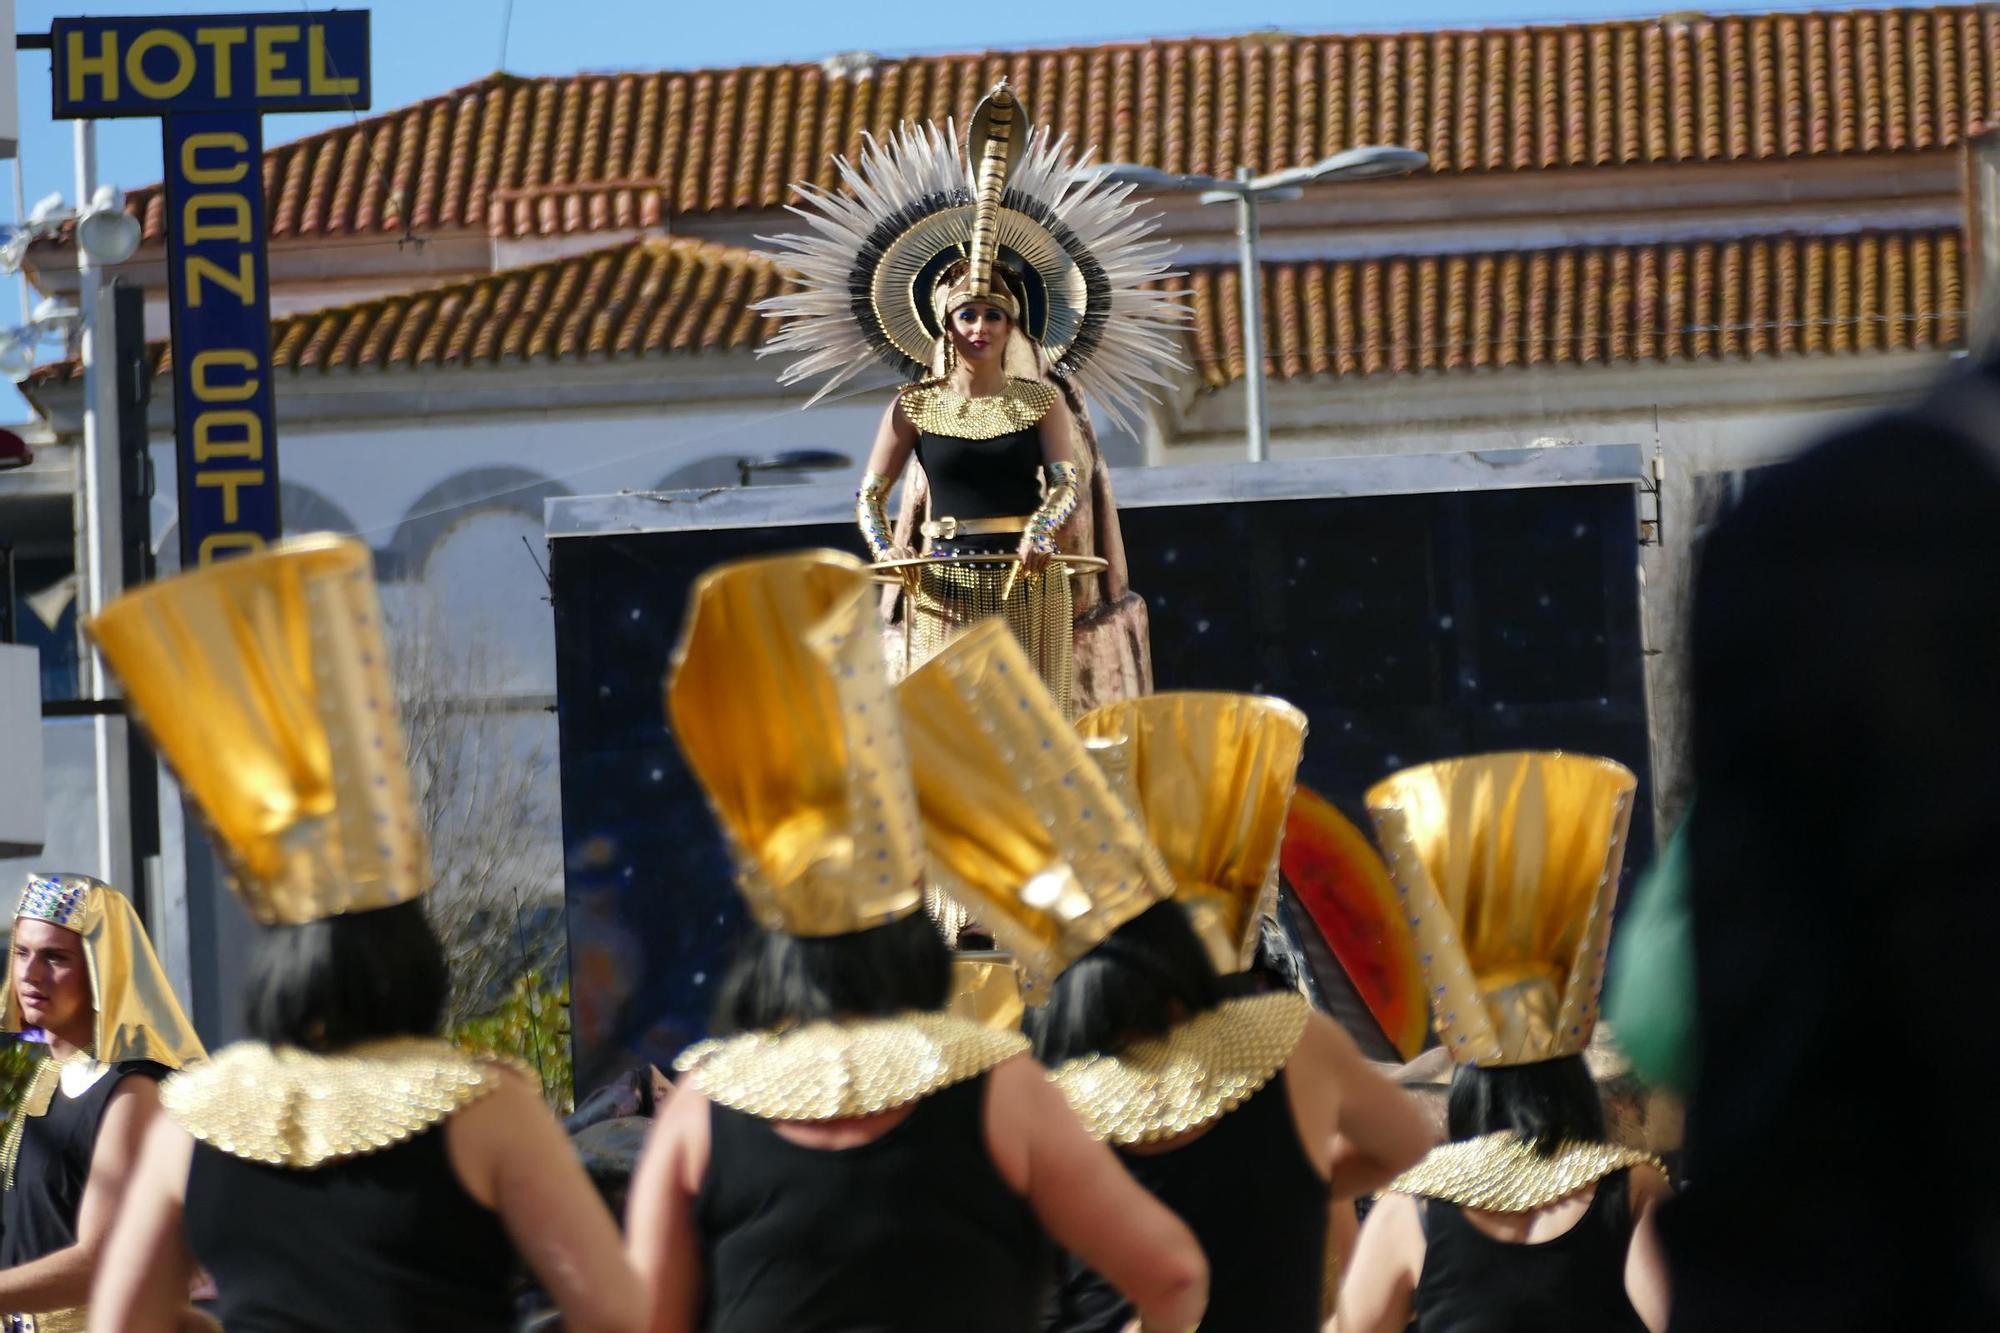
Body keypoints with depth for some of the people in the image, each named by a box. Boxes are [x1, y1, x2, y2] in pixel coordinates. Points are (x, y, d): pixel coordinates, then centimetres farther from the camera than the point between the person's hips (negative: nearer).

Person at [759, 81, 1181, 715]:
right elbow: (870, 493, 8)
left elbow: (1069, 481, -5)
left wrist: (1042, 530, -24)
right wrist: (886, 550, -10)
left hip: (1026, 587, 0)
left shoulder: (1040, 400, 4)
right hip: (942, 586, 0)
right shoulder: (915, 406, 7)